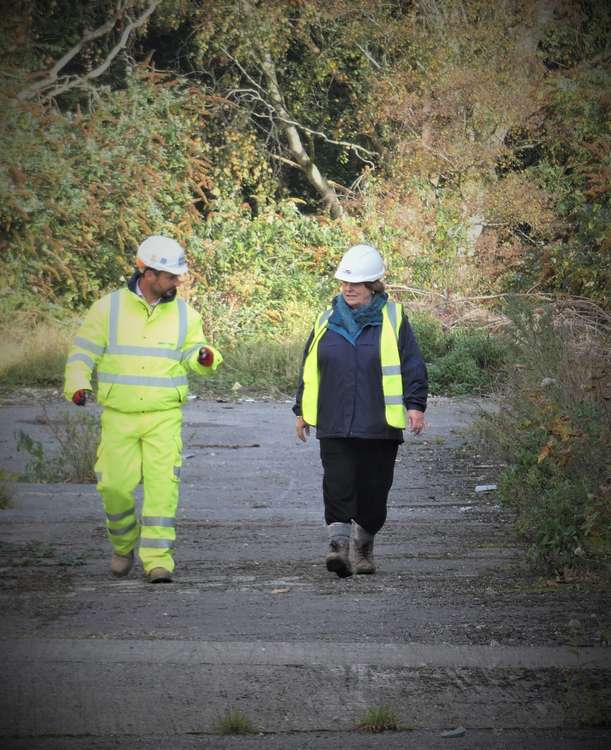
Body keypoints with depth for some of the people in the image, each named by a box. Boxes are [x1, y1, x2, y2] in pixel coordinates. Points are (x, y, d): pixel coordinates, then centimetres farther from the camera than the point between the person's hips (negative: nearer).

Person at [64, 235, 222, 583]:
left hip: (164, 417, 0)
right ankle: (123, 546, 27)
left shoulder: (184, 313, 6)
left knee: (162, 484, -12)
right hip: (118, 417, 0)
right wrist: (77, 385, -14)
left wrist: (204, 358, -13)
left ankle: (158, 559, -9)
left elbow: (191, 356, 11)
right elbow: (83, 352, 3)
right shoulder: (109, 308, 0)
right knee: (115, 486, 1)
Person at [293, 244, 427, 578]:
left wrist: (415, 405, -9)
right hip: (334, 425, 1)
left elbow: (412, 365, 1)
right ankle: (339, 543, -18)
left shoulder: (392, 319, 3)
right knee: (338, 484, -13)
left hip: (379, 425, -1)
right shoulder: (327, 321, 11)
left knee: (374, 488, 5)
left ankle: (363, 544, 23)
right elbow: (308, 369, 18)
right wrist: (301, 410, 17)